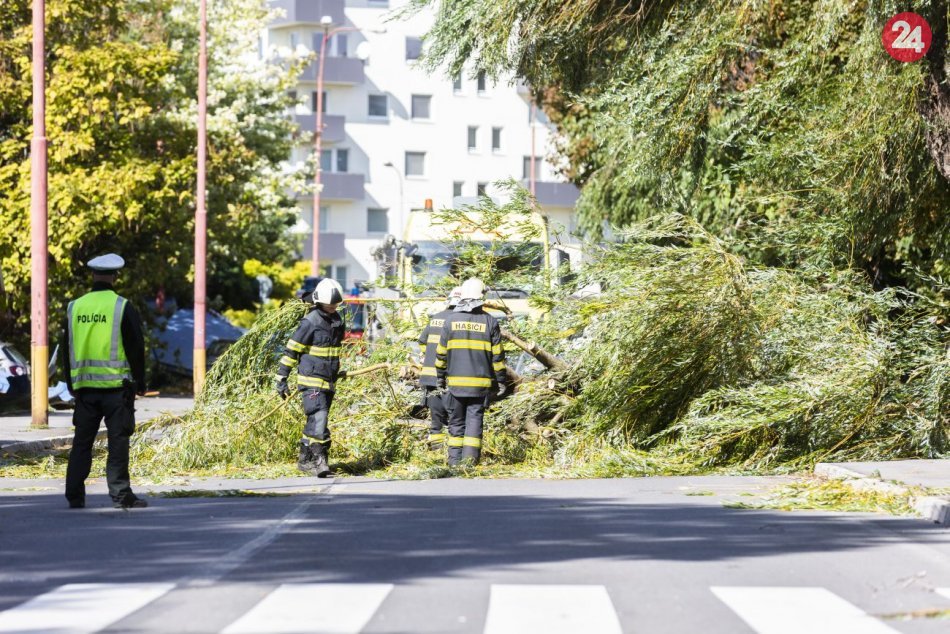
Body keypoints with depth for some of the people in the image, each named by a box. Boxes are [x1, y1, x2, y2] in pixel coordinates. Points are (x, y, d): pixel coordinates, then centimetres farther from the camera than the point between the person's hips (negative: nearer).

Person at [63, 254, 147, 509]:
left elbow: (67, 349, 13)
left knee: (82, 441, 9)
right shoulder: (123, 307, -7)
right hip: (116, 385, -4)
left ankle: (75, 495, 9)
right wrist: (140, 383, 4)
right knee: (118, 440, -1)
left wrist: (71, 383, 21)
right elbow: (136, 347, -5)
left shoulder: (75, 307, 6)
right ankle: (121, 495, -2)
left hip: (85, 385, 4)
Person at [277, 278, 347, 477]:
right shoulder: (310, 322, -12)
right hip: (312, 381, -7)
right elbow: (291, 350, -10)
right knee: (319, 418, -18)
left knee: (315, 421, 11)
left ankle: (305, 460, 19)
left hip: (329, 381, 7)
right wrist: (281, 379, -11)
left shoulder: (337, 320, 11)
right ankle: (319, 459, -20)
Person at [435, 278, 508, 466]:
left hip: (455, 382, 1)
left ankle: (455, 459, 9)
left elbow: (441, 353, 6)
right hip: (480, 383, -1)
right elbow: (497, 355, 0)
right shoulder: (490, 322, -2)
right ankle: (470, 458, -7)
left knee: (456, 420, 10)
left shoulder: (451, 320, 1)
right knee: (475, 419, 1)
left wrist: (441, 378, 17)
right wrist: (501, 381, 8)